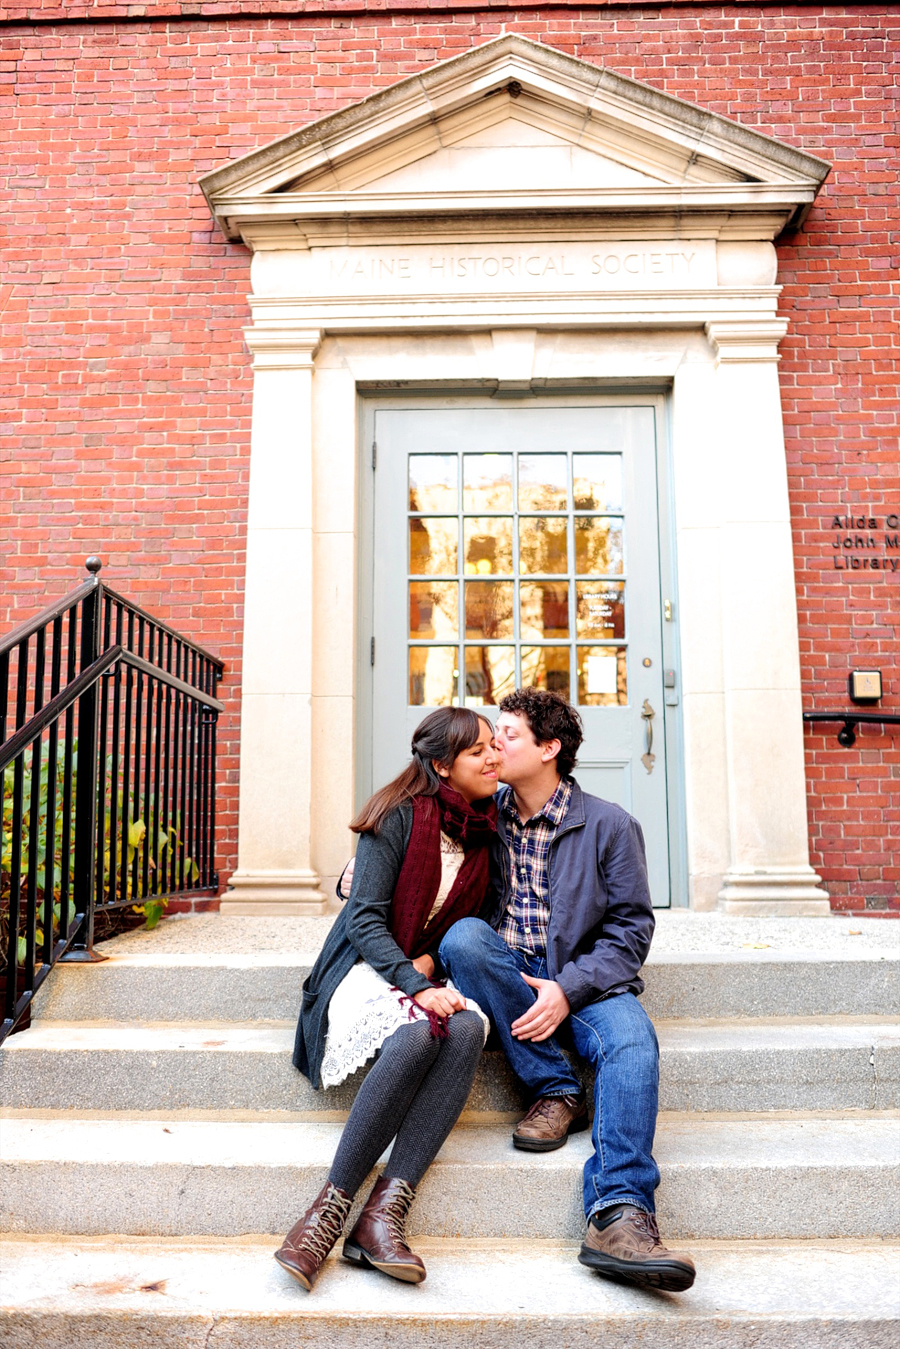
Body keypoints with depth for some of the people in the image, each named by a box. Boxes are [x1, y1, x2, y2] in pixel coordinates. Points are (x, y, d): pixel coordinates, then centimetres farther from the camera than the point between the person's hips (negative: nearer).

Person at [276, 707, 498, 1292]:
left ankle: (384, 1213, -36)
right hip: (368, 970, -4)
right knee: (420, 1031, -37)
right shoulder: (401, 816, -7)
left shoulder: (487, 832, 8)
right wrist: (416, 985, -25)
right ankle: (330, 1206, -30)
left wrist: (433, 961, -5)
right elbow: (365, 918, -12)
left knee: (468, 1028, -31)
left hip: (433, 977, 4)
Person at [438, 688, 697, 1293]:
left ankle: (620, 1214, -44)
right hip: (502, 975, 2)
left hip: (582, 978, -2)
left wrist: (568, 989, -17)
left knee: (631, 1037, -33)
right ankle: (557, 1090, -22)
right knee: (463, 936, -30)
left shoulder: (609, 825, 0)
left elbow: (631, 926, -2)